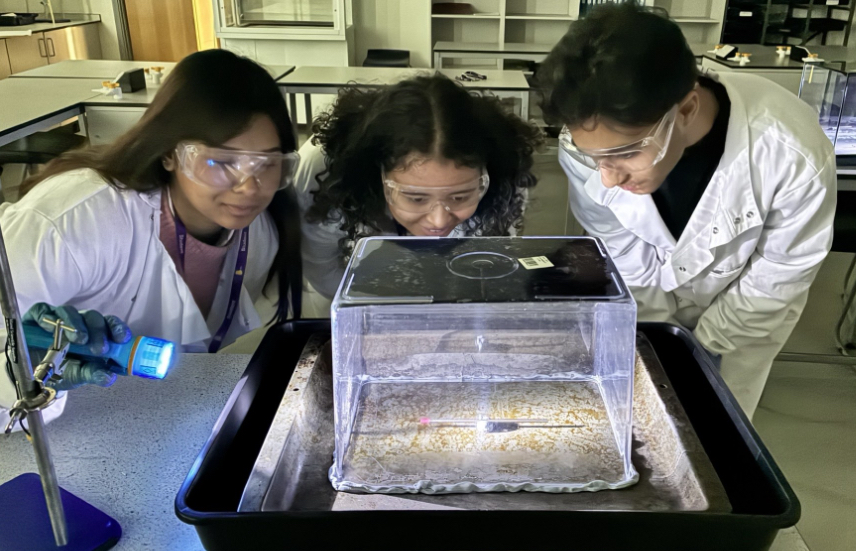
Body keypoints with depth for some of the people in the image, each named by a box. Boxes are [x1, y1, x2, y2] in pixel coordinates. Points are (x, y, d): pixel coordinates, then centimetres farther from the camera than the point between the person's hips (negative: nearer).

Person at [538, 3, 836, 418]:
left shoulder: (794, 155, -37)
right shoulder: (589, 145, -32)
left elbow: (777, 278, -18)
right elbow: (625, 261, -15)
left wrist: (699, 349, -9)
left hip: (745, 307, -1)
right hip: (650, 306, 1)